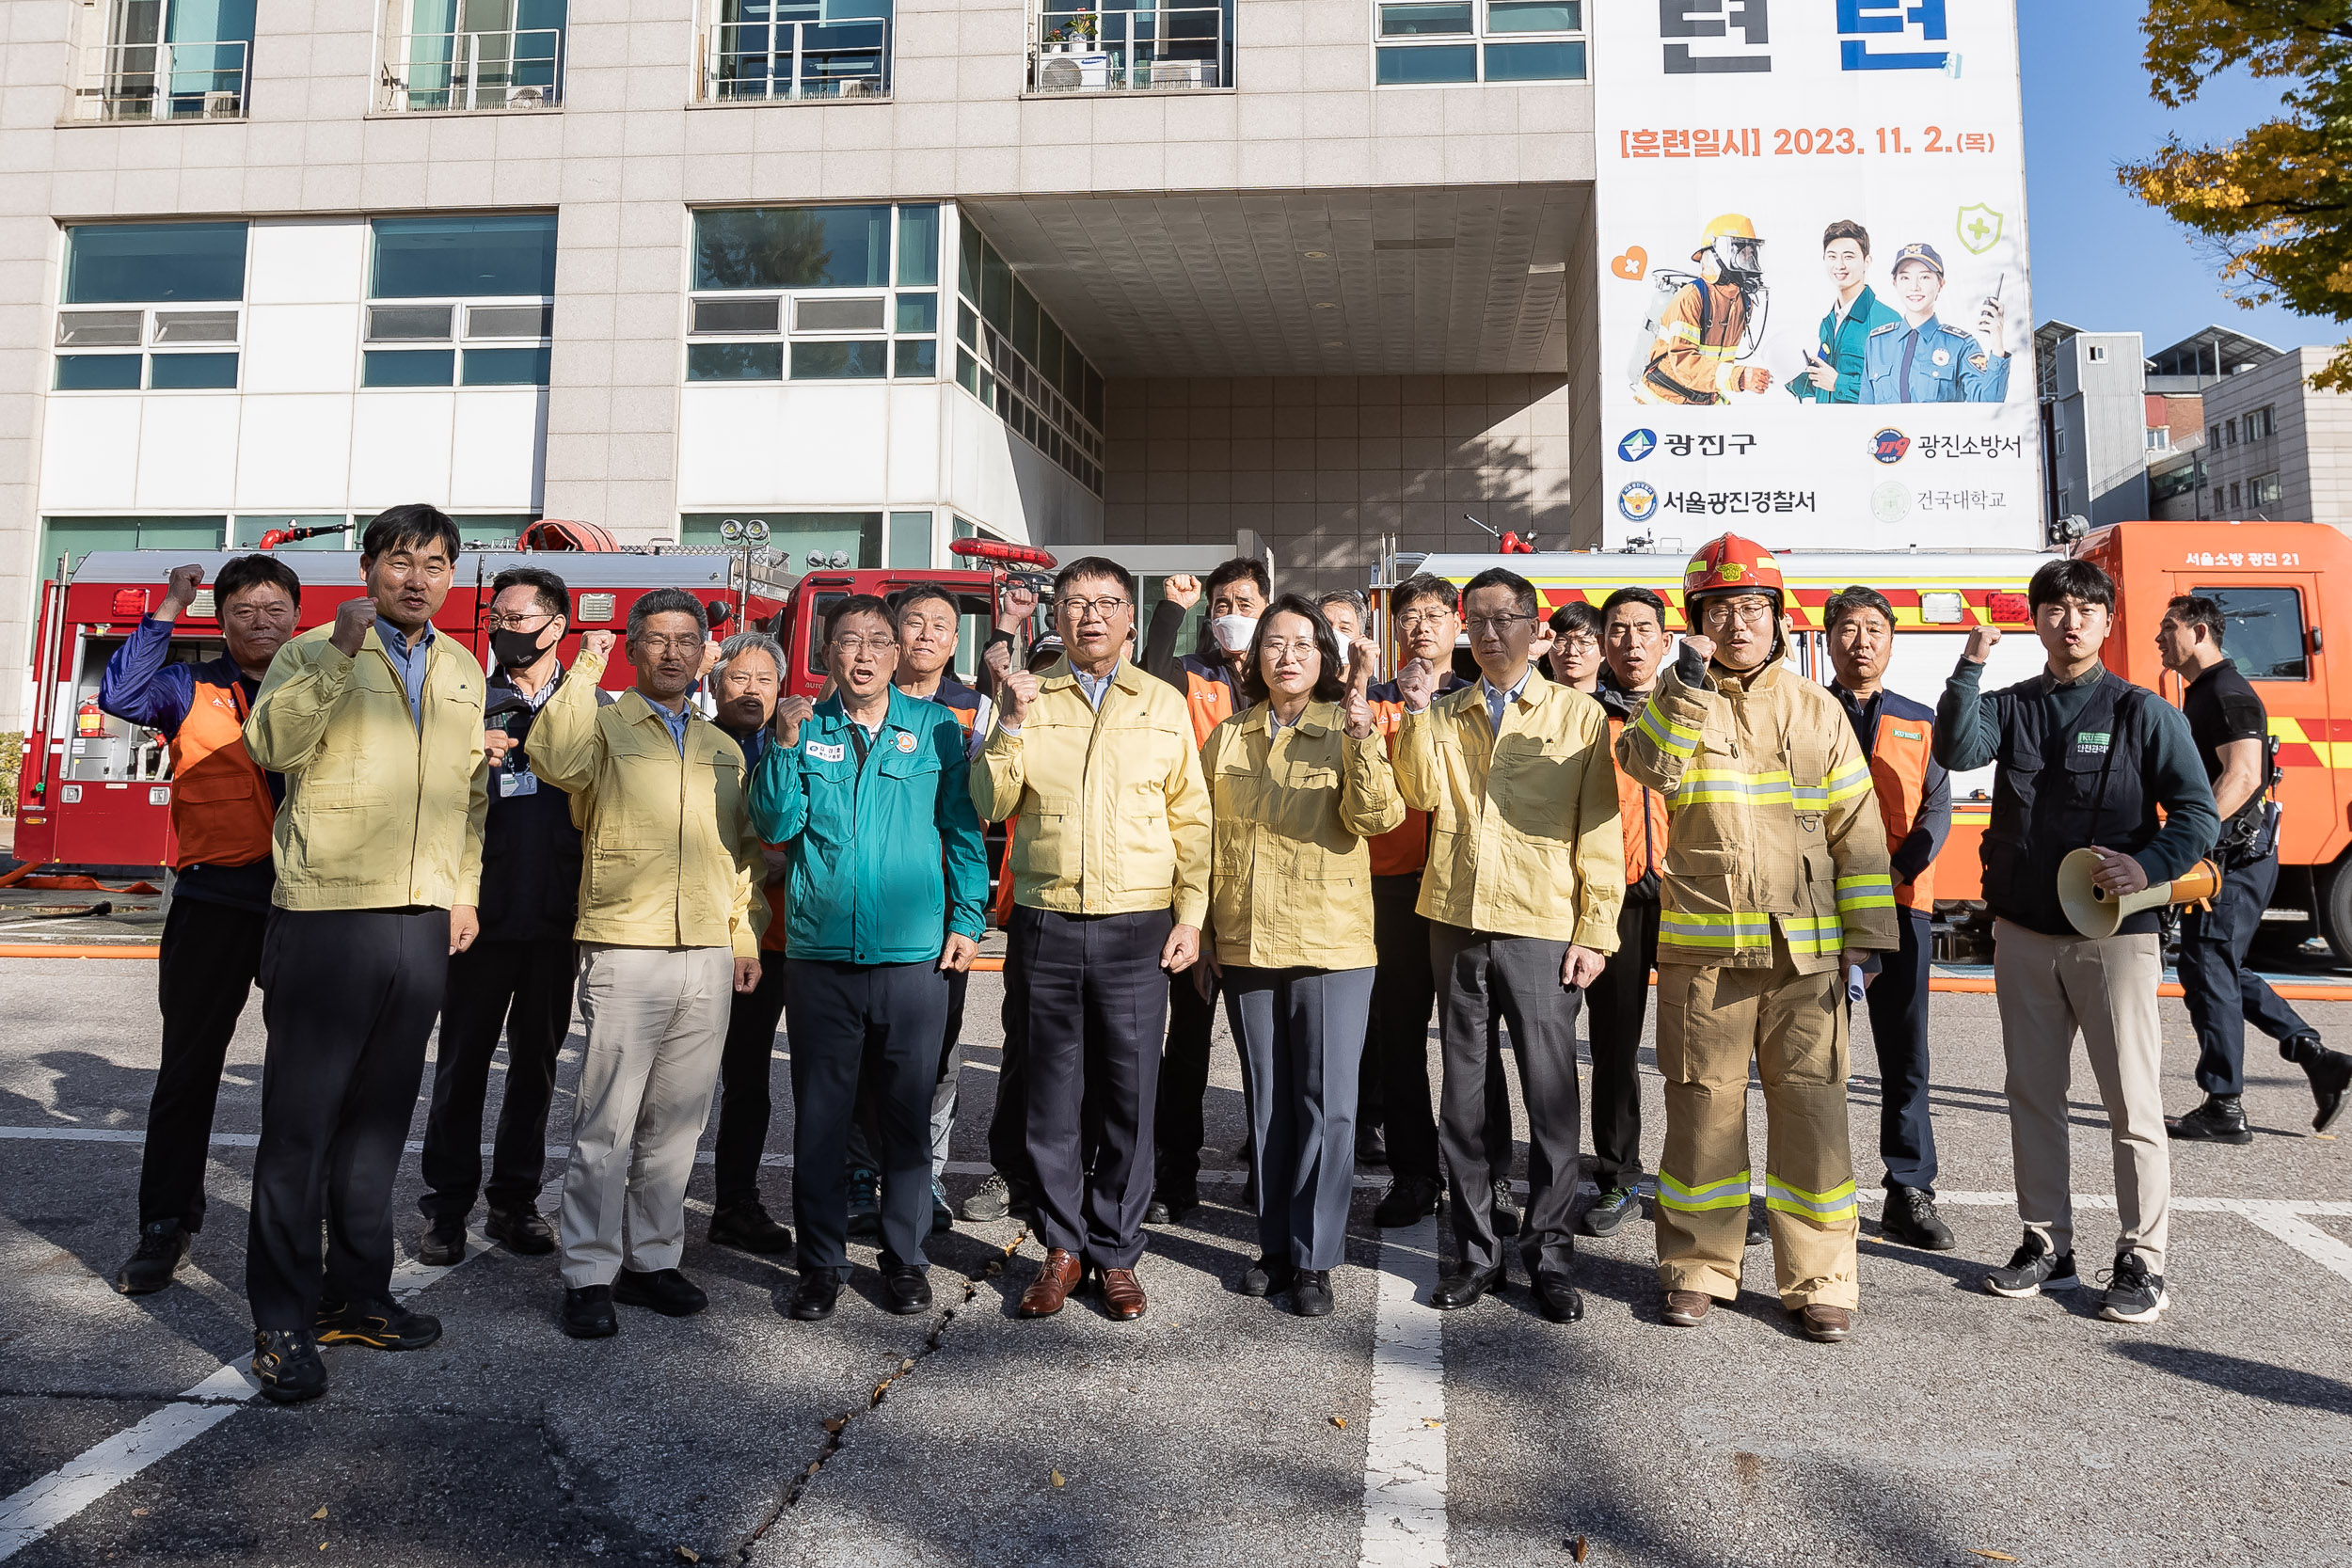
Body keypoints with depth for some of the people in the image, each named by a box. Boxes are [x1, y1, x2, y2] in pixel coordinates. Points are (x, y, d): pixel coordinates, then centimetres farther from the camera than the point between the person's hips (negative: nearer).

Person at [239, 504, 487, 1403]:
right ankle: (283, 1322, 9)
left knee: (379, 1119, 13)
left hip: (424, 923, 5)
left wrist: (466, 889, 15)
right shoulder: (315, 653, 0)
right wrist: (342, 651, -25)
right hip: (325, 915, -5)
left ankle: (357, 1295, 24)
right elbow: (271, 744, -17)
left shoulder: (463, 671, 15)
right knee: (300, 1120, -1)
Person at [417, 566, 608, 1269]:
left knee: (536, 1062, 11)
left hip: (559, 918, 1)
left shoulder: (595, 705, 4)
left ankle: (516, 1201, 23)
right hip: (483, 911, -1)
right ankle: (447, 1205, 18)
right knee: (462, 1061, 6)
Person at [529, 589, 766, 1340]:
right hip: (625, 951, -4)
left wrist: (746, 936, 14)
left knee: (675, 1123, 10)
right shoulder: (603, 724, 4)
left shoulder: (723, 749, 18)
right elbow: (557, 761, -20)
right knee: (606, 1125, -2)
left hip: (709, 956, 5)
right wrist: (586, 668, -12)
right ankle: (589, 1275, 8)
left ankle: (651, 1258, 21)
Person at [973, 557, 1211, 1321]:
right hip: (1044, 925, 1)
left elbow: (1190, 820, 7)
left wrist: (1190, 914, 0)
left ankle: (1116, 1252, 18)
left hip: (1136, 927, 0)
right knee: (1052, 1094, 7)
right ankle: (1061, 1248, 21)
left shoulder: (1164, 705, 8)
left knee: (1128, 1097, 4)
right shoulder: (1029, 698, 9)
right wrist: (1011, 723, -9)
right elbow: (990, 805, 2)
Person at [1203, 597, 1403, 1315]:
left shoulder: (1347, 731, -1)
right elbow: (1209, 839, 14)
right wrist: (1202, 933, 10)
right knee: (1268, 1100, 13)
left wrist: (1358, 723, -26)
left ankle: (1314, 1257, 13)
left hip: (1332, 945, -3)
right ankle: (1275, 1245, 26)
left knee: (1327, 1102, 0)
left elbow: (1376, 814, -18)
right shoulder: (1226, 738, 9)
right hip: (1246, 945, 3)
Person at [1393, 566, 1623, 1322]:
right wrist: (1419, 709, -10)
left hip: (1543, 926, -2)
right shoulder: (1444, 713, 13)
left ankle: (1549, 1252, 15)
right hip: (1456, 920, 3)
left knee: (1551, 1093, 2)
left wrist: (1595, 931, -4)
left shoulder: (1577, 714, 5)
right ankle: (1475, 1251, 21)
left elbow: (1599, 830, 2)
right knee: (1464, 1090, 9)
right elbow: (1423, 793, -2)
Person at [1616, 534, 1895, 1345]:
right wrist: (1689, 684, -22)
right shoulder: (1678, 699, 7)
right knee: (1703, 1103, 6)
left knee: (1811, 1107, 2)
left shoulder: (1817, 711, 8)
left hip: (1804, 945, 1)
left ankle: (1818, 1281, 15)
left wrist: (1866, 931, 2)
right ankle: (1697, 1267, 20)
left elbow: (1857, 828, 7)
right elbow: (1653, 768, -15)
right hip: (1701, 943, 0)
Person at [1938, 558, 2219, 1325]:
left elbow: (2197, 813, -3)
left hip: (2113, 933, -3)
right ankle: (2047, 1245, 23)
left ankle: (2141, 1261, 11)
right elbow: (1957, 752, -12)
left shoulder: (2144, 712, 0)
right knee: (2033, 1093, 11)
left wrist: (2149, 867, -19)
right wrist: (1969, 667, -20)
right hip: (2023, 935, 4)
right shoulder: (2011, 707, 8)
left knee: (2132, 1100, -1)